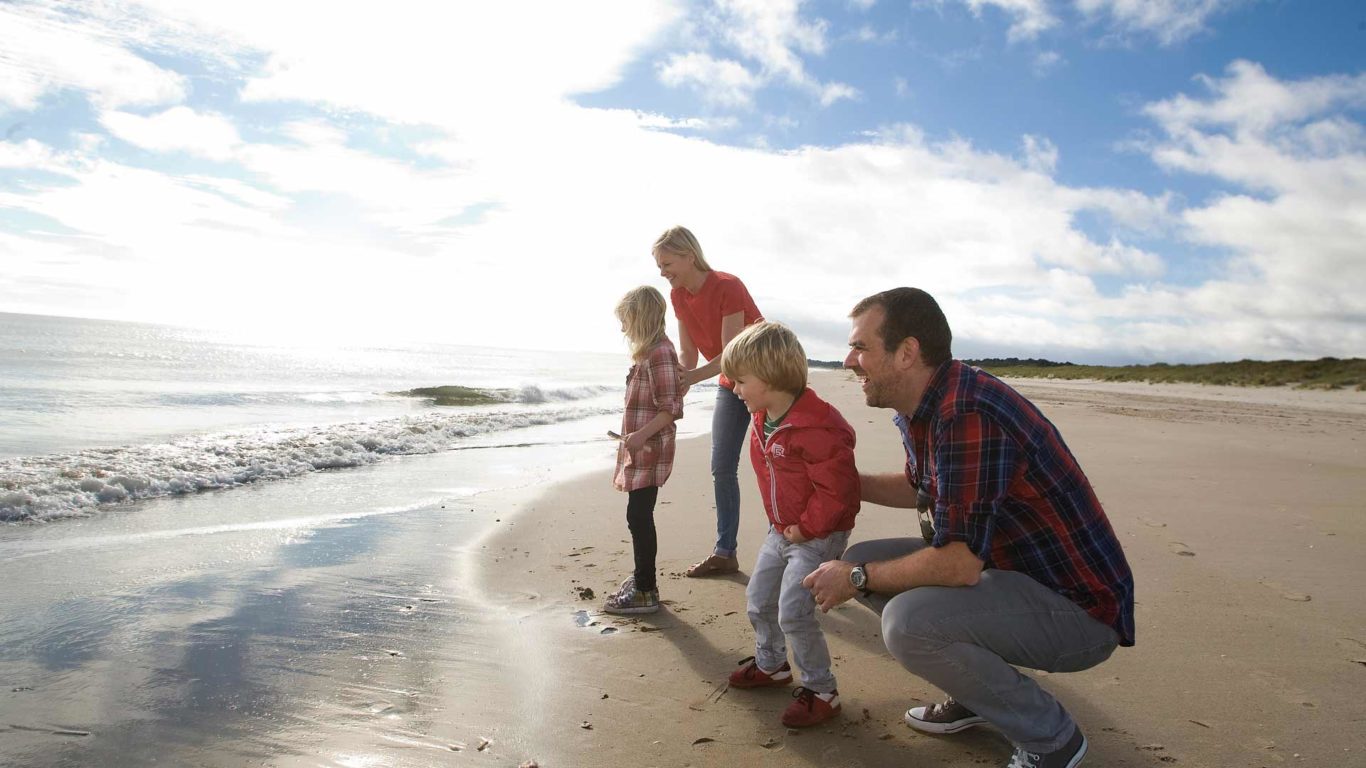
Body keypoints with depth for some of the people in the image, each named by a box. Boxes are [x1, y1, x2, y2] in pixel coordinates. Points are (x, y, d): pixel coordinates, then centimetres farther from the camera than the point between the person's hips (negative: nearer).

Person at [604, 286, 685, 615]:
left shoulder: (659, 354, -16)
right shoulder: (650, 352, 13)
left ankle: (645, 592, 2)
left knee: (639, 516, -5)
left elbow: (671, 408, -20)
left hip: (649, 452, -10)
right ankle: (642, 578, 28)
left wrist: (642, 435, -28)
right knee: (639, 516, 16)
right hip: (640, 451, 10)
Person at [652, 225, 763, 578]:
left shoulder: (728, 287, -26)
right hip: (730, 384, 7)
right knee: (722, 467, 5)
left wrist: (689, 378, -39)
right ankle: (725, 553, 11)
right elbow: (688, 355, -1)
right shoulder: (678, 296, -4)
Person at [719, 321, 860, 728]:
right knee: (758, 599, 18)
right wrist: (780, 523, 12)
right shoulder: (763, 421, 2)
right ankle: (771, 664, 41)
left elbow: (836, 488, -28)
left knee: (793, 612, -11)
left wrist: (807, 527, -20)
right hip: (782, 530, 9)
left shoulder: (816, 427, -29)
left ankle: (821, 690, 9)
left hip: (818, 535, -9)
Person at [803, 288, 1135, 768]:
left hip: (1080, 609, -9)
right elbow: (918, 489, 23)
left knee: (908, 620, -30)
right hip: (1009, 567, 10)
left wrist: (857, 579, -16)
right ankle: (976, 695, 19)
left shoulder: (969, 416, -29)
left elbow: (958, 563, -31)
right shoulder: (923, 408, 3)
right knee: (863, 558, 5)